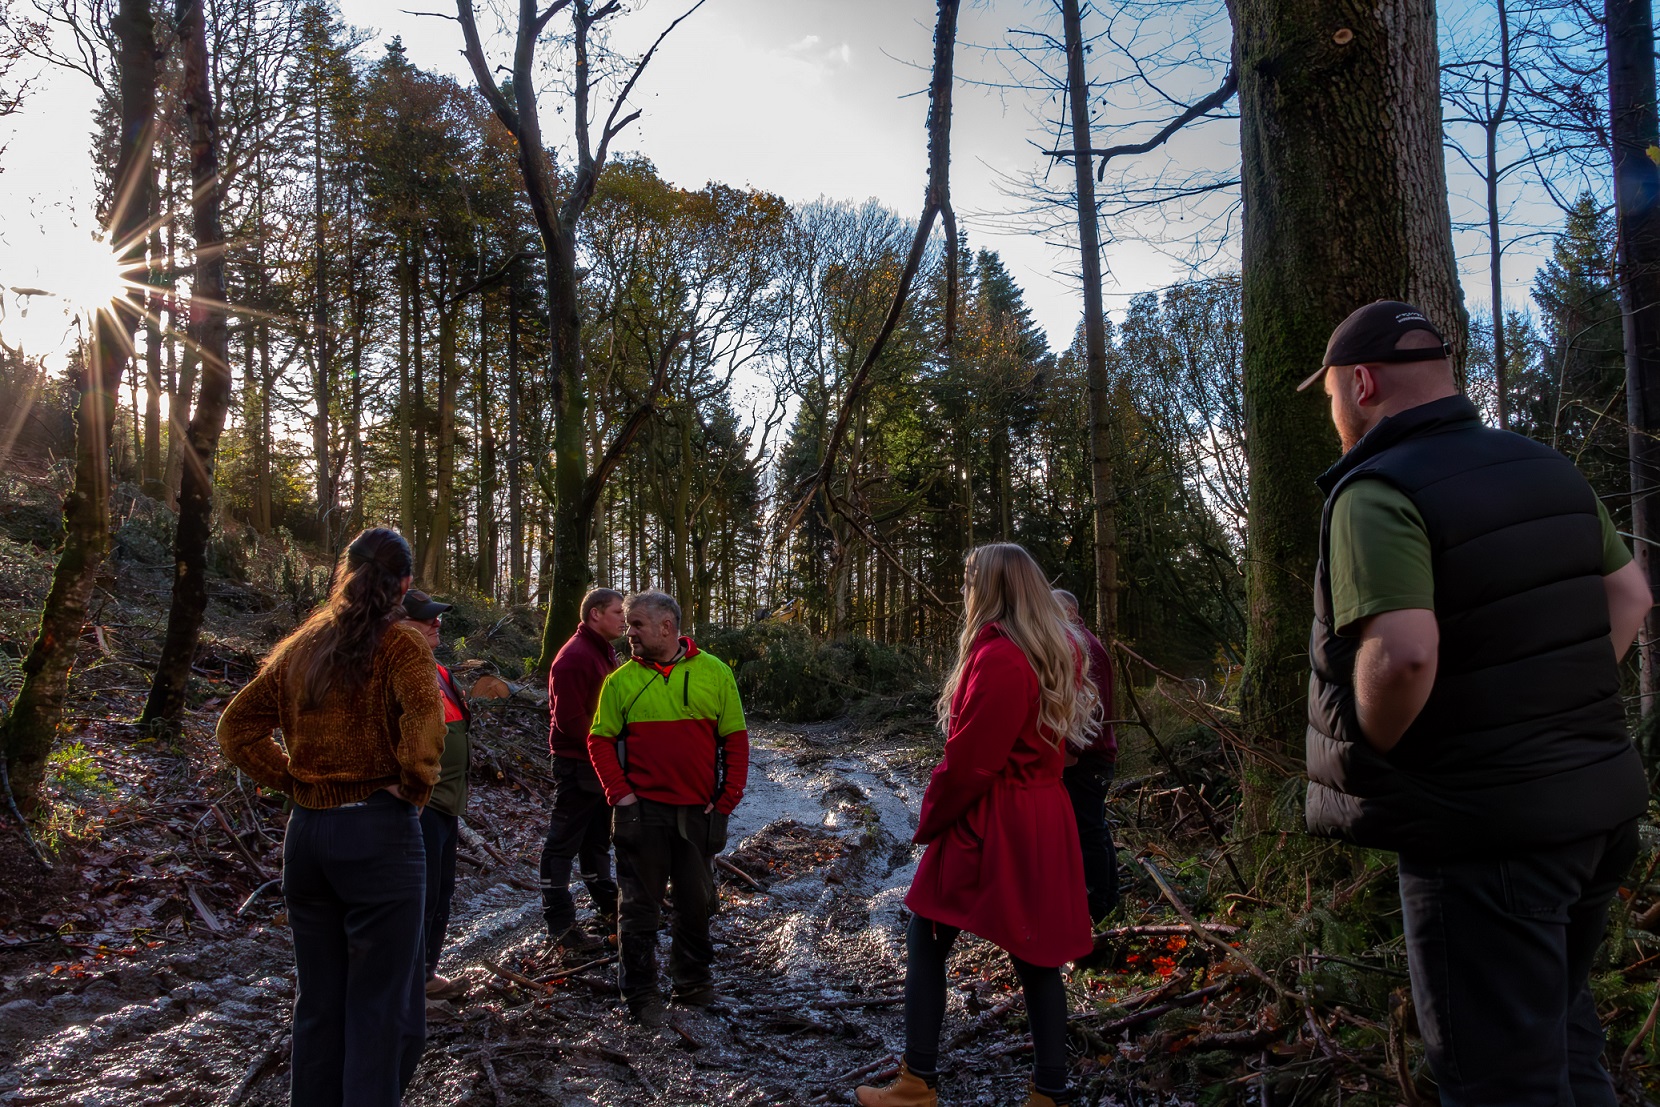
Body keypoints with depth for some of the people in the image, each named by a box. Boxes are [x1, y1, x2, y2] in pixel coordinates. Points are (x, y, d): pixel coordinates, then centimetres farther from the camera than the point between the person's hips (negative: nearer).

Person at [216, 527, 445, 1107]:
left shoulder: (301, 645, 9)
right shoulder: (400, 642, -10)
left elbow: (237, 727, 13)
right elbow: (423, 721, -27)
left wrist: (290, 778, 10)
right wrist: (414, 786, -11)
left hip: (306, 830, 6)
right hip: (378, 831, -6)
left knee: (317, 1000, 19)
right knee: (382, 1009, 3)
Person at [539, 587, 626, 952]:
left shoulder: (604, 654, 14)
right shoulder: (575, 657, -18)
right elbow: (568, 719, -22)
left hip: (602, 765, 10)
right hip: (577, 766, -10)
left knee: (598, 840, 18)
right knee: (564, 844, 0)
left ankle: (607, 908, 29)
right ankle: (560, 923, 6)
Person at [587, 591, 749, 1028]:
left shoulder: (715, 673, -1)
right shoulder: (621, 680, -2)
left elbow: (735, 739, 1)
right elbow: (600, 741, 2)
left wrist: (727, 799, -4)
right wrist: (619, 793, -9)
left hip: (699, 811, 1)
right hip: (643, 811, -1)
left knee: (697, 901, 14)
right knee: (640, 905, 6)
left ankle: (692, 980, 33)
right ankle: (641, 993, 19)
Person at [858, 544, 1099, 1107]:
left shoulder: (997, 658, -20)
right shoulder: (1061, 652, 7)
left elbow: (969, 761, -18)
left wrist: (929, 821, -5)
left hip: (987, 823, -8)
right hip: (1044, 821, 8)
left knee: (926, 943, 6)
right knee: (1035, 955, 13)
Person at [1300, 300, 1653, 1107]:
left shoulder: (1376, 494, -20)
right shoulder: (1546, 467, 7)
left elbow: (1403, 654, -32)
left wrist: (1371, 757, -14)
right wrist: (1558, 713, 15)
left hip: (1481, 831, -8)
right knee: (1563, 1036, 26)